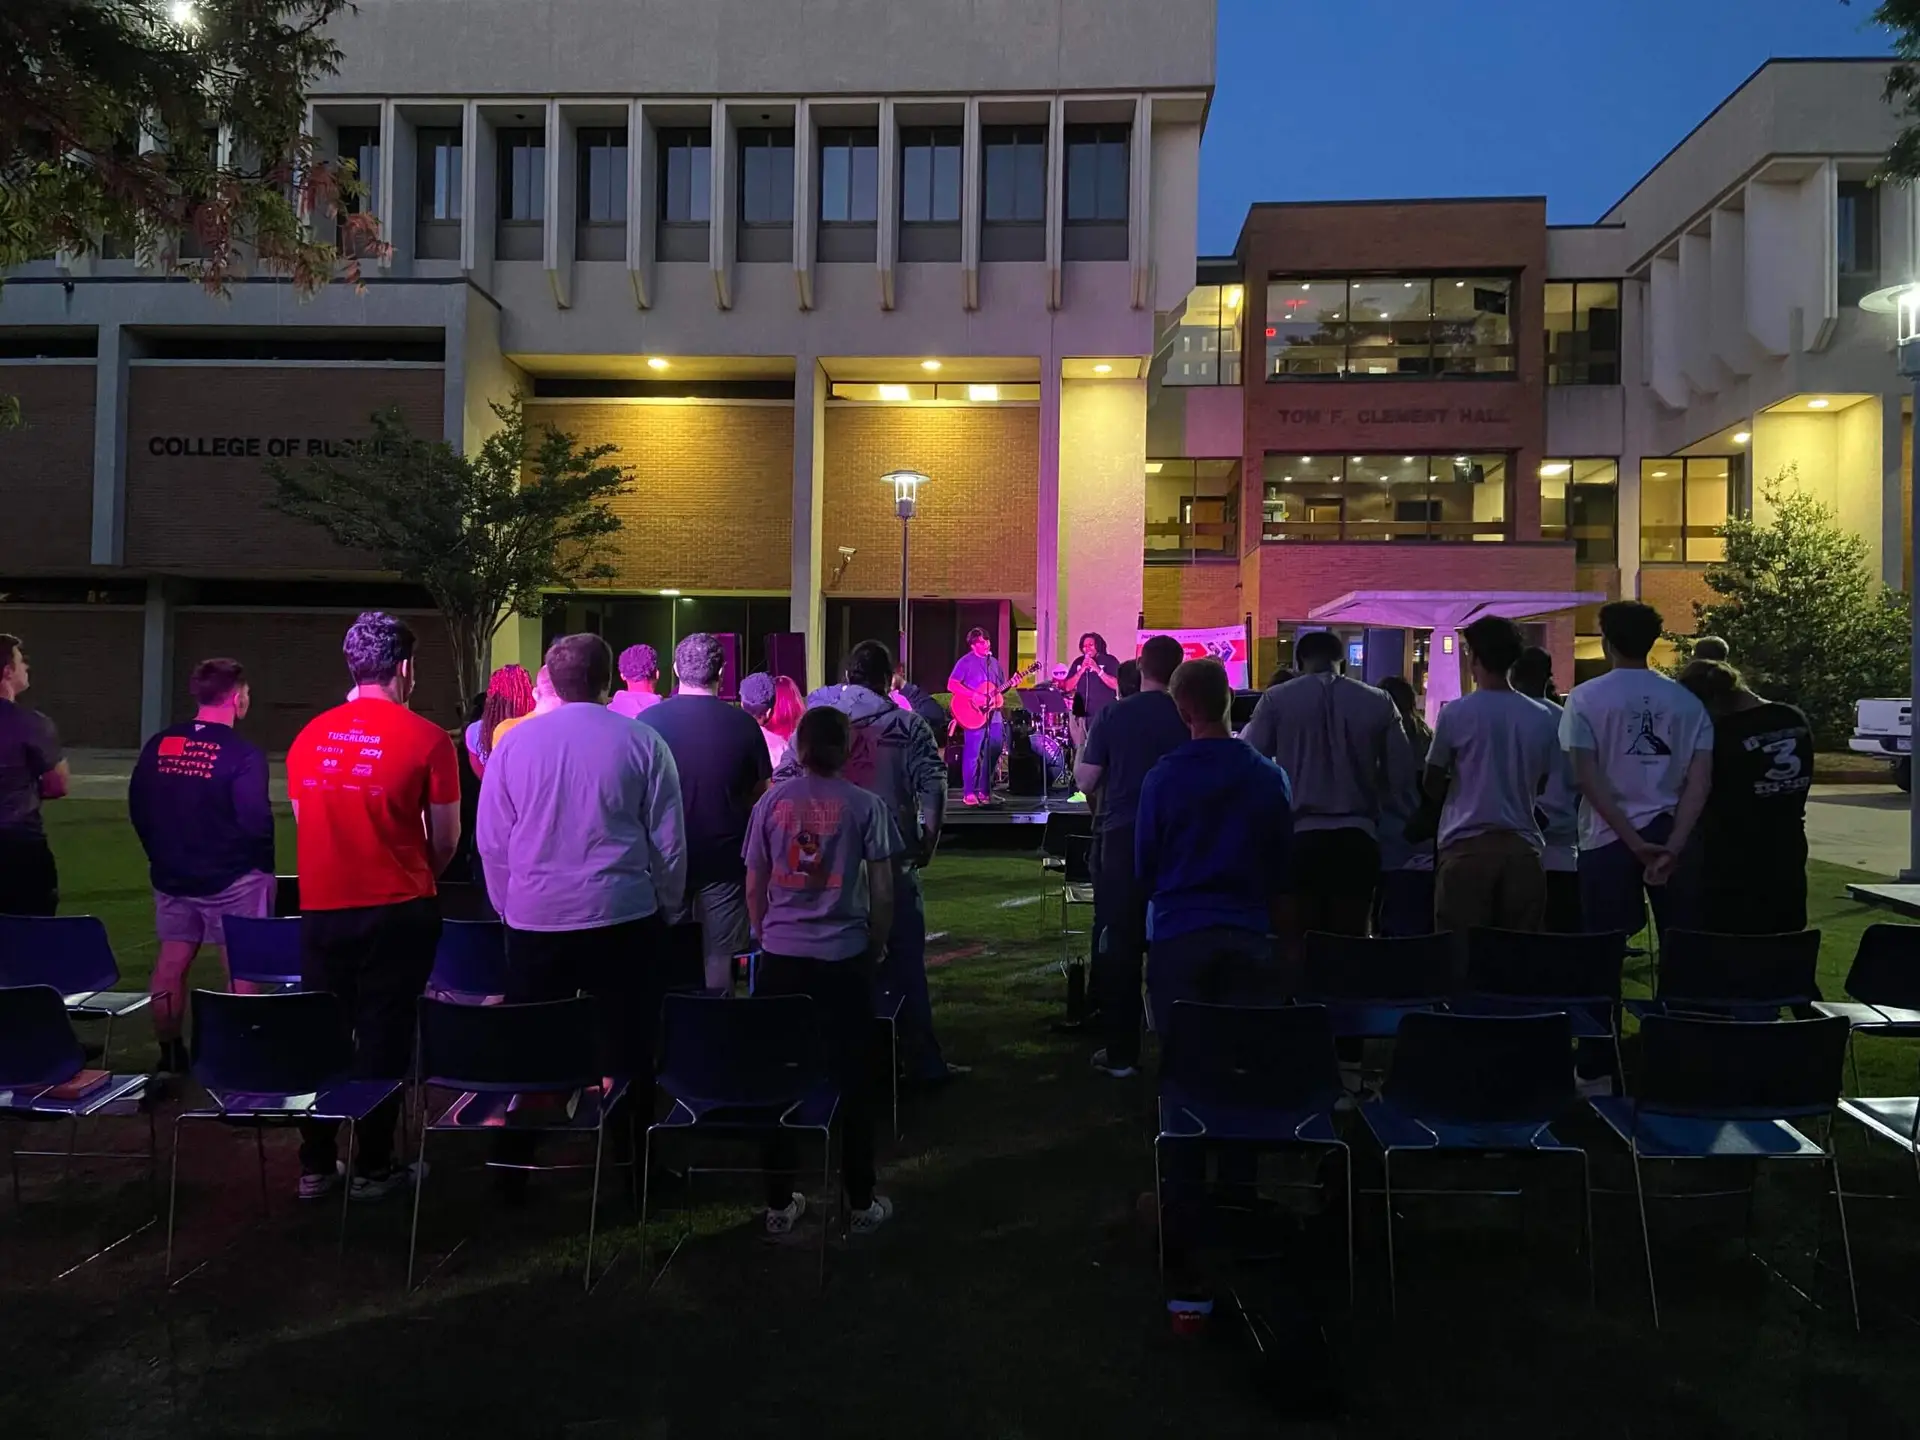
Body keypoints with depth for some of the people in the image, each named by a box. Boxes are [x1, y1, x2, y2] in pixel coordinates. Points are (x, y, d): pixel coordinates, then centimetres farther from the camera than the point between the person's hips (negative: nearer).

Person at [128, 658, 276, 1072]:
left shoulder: (159, 745, 2)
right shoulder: (242, 753, -17)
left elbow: (138, 806, 9)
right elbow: (255, 820, -20)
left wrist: (162, 855, 20)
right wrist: (262, 866, -3)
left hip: (172, 876, 6)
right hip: (231, 879, -6)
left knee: (170, 966, 15)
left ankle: (170, 1055, 24)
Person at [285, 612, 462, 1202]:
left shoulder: (309, 737, 3)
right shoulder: (425, 738, -10)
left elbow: (302, 820, 13)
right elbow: (445, 838, -5)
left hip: (322, 907, 4)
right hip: (397, 911, -4)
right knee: (384, 1036, 6)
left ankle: (315, 1165, 21)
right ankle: (373, 1167, 14)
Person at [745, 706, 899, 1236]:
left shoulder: (771, 802, 2)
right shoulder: (865, 805, -4)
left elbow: (754, 888, 7)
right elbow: (883, 893, -4)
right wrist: (876, 947, 10)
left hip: (780, 957, 2)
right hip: (844, 957, -2)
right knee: (852, 1078, 9)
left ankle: (779, 1203, 19)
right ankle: (862, 1203, 19)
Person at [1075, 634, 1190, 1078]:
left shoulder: (1114, 716, -5)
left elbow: (1085, 781, 0)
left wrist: (1081, 745, 18)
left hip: (1123, 838, -1)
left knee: (1118, 945, 5)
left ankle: (1121, 1053, 8)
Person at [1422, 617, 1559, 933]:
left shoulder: (1456, 713, -6)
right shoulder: (1542, 718, 5)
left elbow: (1432, 784, 1)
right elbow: (1541, 784, 14)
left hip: (1467, 846, -3)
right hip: (1521, 847, 4)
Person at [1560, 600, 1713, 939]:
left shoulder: (1586, 698, -4)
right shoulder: (1687, 700, 6)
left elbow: (1587, 778, -11)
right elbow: (1700, 780, -3)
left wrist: (1633, 841, -11)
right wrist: (1673, 845, -9)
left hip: (1609, 836, -3)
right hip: (1672, 834, 3)